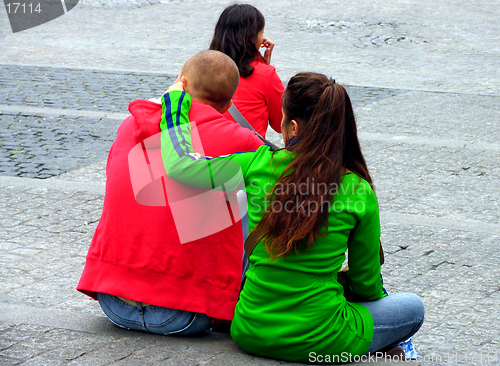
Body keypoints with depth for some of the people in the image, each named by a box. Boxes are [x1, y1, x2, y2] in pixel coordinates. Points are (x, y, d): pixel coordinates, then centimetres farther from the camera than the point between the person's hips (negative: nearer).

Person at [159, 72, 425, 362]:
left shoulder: (260, 164, -9)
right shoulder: (359, 193, -10)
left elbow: (179, 165, -4)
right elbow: (366, 283, 1)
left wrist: (176, 98, 11)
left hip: (252, 334, 2)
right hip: (317, 339, -1)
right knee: (413, 306, 25)